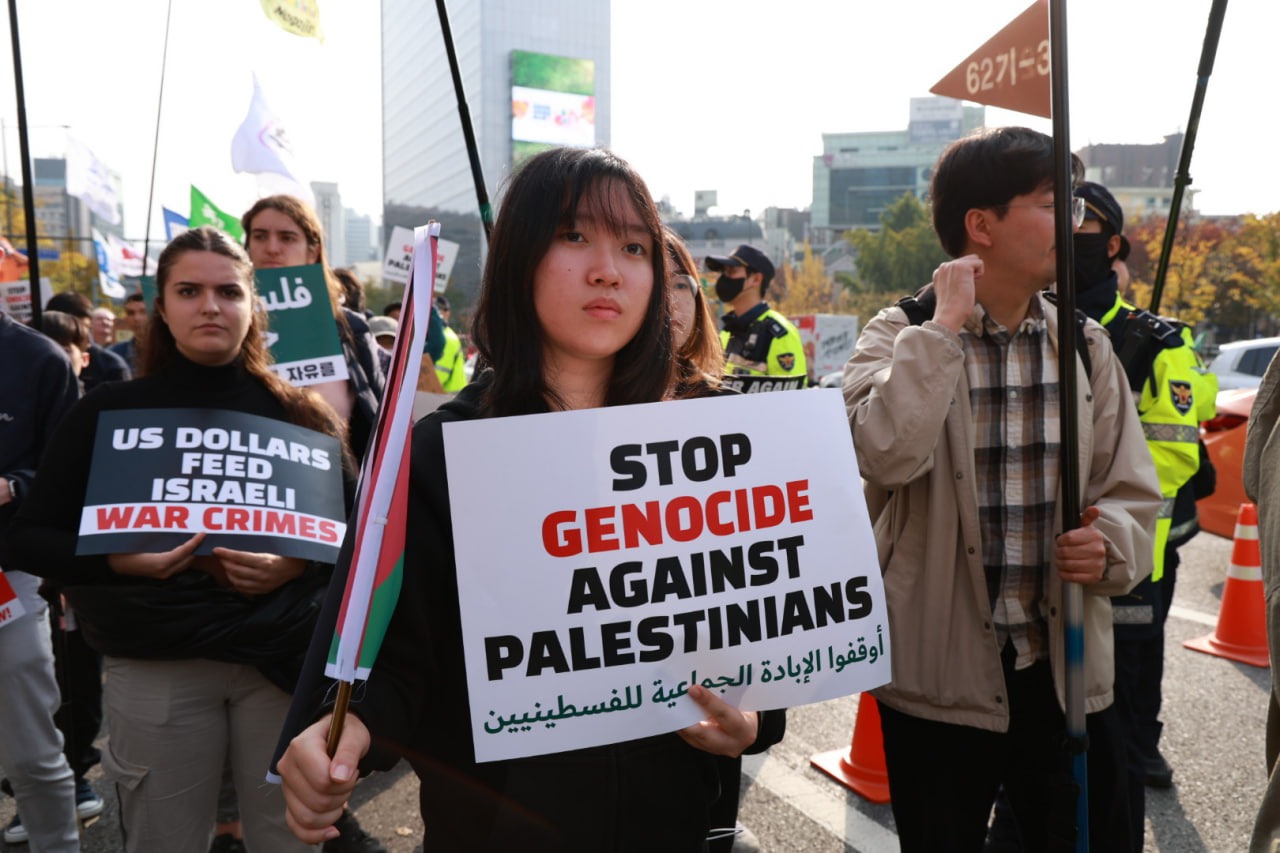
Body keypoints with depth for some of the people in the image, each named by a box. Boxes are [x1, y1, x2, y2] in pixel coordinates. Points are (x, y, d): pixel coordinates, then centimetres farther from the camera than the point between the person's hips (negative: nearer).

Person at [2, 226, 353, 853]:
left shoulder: (297, 411, 4)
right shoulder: (110, 412, 2)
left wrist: (297, 564, -15)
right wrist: (122, 561, -18)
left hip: (282, 655, 1)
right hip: (157, 667, 0)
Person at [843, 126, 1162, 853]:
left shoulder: (1085, 345, 6)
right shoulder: (902, 336, -7)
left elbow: (1134, 494, 9)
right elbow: (885, 457, -26)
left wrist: (1112, 544, -12)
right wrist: (946, 325, -21)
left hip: (1067, 669, 4)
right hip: (940, 673, -3)